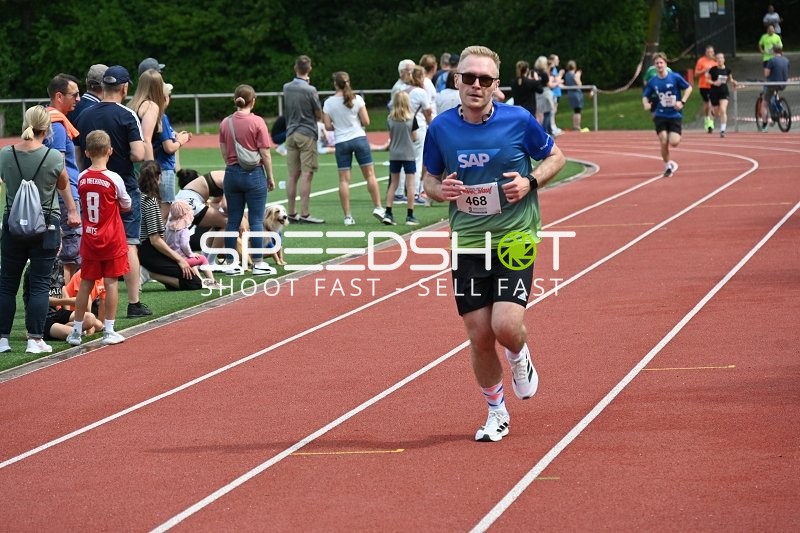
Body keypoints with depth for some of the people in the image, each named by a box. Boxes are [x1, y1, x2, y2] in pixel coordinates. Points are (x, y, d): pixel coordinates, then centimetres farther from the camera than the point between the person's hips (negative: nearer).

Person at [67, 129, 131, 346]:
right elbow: (126, 206, 1)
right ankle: (109, 331, 4)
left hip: (89, 238, 3)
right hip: (112, 239, -3)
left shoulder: (82, 179, -2)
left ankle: (76, 331, 15)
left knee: (85, 283, 10)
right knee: (110, 282, 2)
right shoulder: (113, 179, -12)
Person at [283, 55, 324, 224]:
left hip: (291, 134, 6)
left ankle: (291, 213, 11)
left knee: (293, 175, 9)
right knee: (306, 175, -6)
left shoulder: (286, 88, 5)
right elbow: (319, 115, -4)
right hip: (307, 134, -6)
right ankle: (305, 214, -9)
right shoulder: (310, 90, -11)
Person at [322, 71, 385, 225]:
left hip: (341, 142, 0)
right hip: (359, 138, 0)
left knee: (344, 179, 1)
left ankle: (347, 216, -1)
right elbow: (366, 122, -4)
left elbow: (328, 126, -1)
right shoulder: (357, 99, -4)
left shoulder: (329, 103, -2)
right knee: (370, 174, 8)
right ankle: (378, 207, 5)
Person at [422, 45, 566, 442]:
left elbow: (555, 157, 7)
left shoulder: (519, 121, -7)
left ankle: (520, 356, 21)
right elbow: (429, 177, 12)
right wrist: (440, 190, -11)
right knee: (479, 336, 2)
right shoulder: (441, 128, -1)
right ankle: (496, 412, 25)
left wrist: (530, 181, -12)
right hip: (468, 244, 2)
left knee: (506, 326, -17)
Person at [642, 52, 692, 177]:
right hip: (660, 115, 2)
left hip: (675, 115, -1)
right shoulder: (652, 82, -1)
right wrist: (646, 104, -15)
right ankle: (668, 166, 13)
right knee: (664, 143, -9)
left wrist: (682, 102, -11)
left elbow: (689, 88, 2)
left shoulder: (675, 77, -8)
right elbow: (645, 96, 8)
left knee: (674, 143, -14)